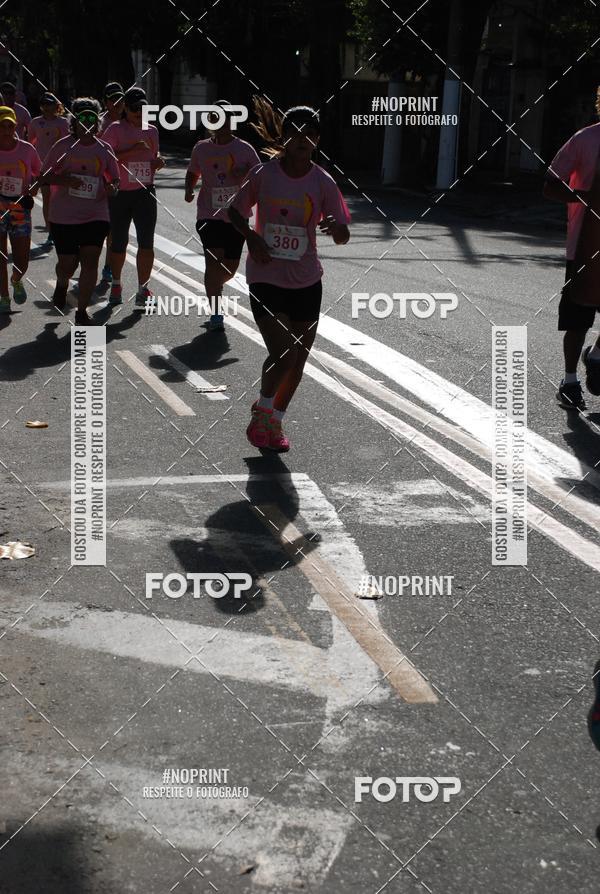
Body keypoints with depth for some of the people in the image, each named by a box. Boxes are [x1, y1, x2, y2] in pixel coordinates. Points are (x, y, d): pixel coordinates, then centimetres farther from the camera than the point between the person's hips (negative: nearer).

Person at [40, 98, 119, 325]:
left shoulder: (104, 149, 6)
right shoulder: (63, 146, -2)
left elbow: (114, 178, 15)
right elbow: (44, 176, 0)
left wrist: (112, 187, -9)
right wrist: (64, 180, -19)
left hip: (95, 215, 1)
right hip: (64, 216, -1)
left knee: (90, 261, -7)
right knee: (67, 263, 4)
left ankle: (82, 312, 2)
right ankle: (61, 285, 41)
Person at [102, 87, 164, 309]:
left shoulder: (151, 130, 12)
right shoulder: (115, 130, -3)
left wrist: (159, 161, 2)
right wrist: (132, 150, -22)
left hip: (145, 193, 3)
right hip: (119, 193, -3)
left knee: (146, 242, -8)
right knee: (118, 243, 10)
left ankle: (143, 290, -4)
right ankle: (116, 285, 30)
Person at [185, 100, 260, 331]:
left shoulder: (244, 149, -1)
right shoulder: (201, 148, 5)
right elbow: (193, 173, 19)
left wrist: (246, 174, -20)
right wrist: (189, 190, -1)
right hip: (209, 215, -1)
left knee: (230, 267, 9)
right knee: (213, 261, -16)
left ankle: (216, 286, 46)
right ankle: (215, 313, -12)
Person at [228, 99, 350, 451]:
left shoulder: (323, 182, -4)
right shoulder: (263, 174, -6)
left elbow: (343, 238, -5)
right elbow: (236, 212, 7)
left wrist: (337, 228, -29)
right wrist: (252, 238, -12)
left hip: (307, 281, 3)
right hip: (266, 278, -3)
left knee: (298, 361, 9)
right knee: (283, 354, -16)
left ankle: (275, 423, 31)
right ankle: (262, 410, 13)